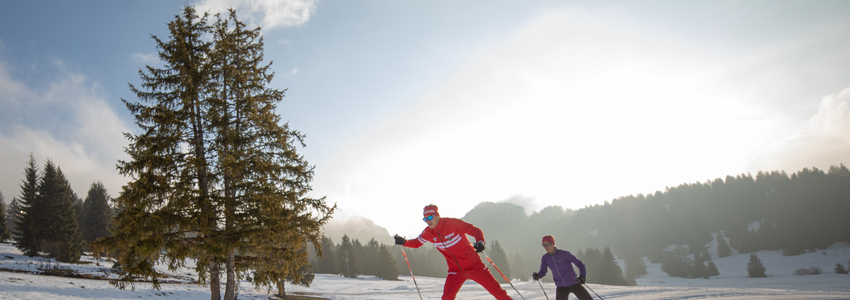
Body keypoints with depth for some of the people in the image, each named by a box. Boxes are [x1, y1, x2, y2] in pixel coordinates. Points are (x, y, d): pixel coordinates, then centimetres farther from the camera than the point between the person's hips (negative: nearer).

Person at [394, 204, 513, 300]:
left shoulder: (453, 223, -18)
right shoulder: (428, 233, -5)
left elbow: (475, 231, -15)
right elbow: (417, 243, 13)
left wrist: (480, 242, -35)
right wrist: (403, 242, -6)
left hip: (474, 265, -3)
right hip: (456, 270, 3)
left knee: (497, 290, -2)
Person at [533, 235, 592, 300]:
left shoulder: (564, 254, -15)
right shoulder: (545, 258, -3)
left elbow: (579, 264, -10)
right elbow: (543, 272, 7)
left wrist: (582, 275, -27)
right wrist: (538, 275, -16)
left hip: (574, 284, -3)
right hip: (561, 287, 3)